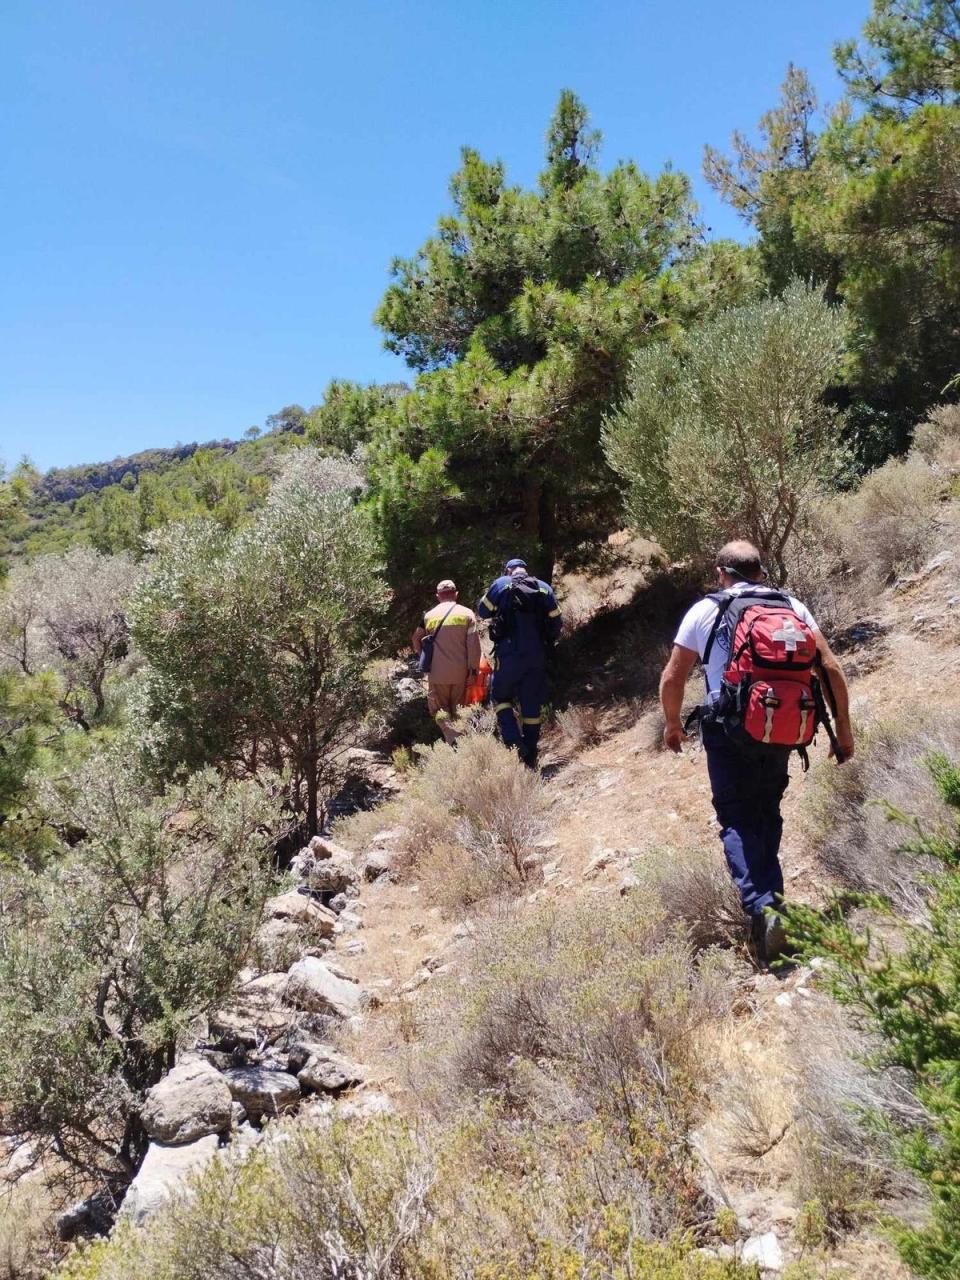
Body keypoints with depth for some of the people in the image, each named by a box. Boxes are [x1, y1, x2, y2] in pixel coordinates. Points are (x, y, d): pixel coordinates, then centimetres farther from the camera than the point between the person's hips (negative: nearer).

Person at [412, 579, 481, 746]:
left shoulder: (429, 615, 5)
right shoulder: (467, 613, 0)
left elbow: (416, 639, 17)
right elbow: (474, 644, -7)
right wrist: (473, 669, -3)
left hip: (437, 672, 0)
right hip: (460, 672, 0)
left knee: (440, 710, 6)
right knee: (457, 709, 15)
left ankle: (455, 739, -18)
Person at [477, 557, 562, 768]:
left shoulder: (501, 584, 0)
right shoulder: (545, 588, 8)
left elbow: (483, 611, 11)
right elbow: (556, 623, 8)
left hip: (509, 654, -3)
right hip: (537, 656, 3)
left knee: (500, 697, 13)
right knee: (532, 704, 10)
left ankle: (513, 741, -7)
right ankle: (530, 756, 14)